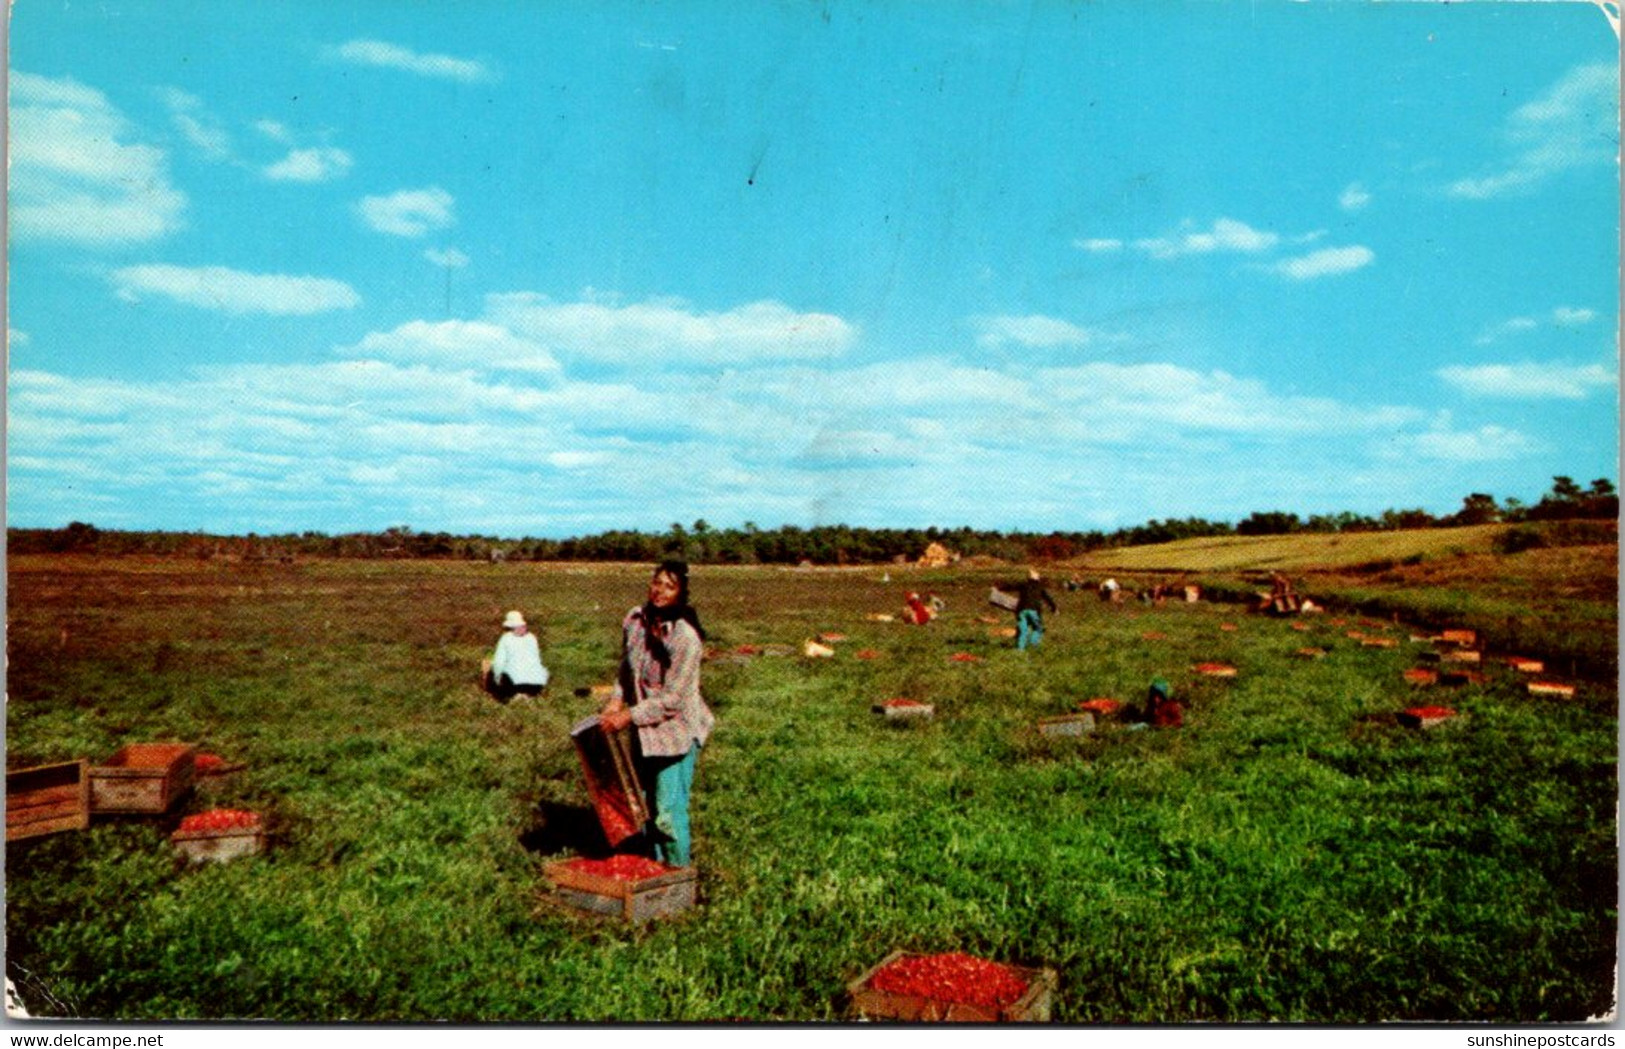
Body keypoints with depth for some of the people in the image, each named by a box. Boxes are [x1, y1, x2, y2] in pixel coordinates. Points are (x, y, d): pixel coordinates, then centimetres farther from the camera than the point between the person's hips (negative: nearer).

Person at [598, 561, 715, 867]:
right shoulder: (634, 620, -3)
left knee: (669, 812, -4)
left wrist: (628, 717, -19)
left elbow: (672, 698, -21)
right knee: (643, 805, 17)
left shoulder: (686, 637, -23)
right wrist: (616, 701, -1)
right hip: (644, 730, 7)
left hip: (677, 731, -7)